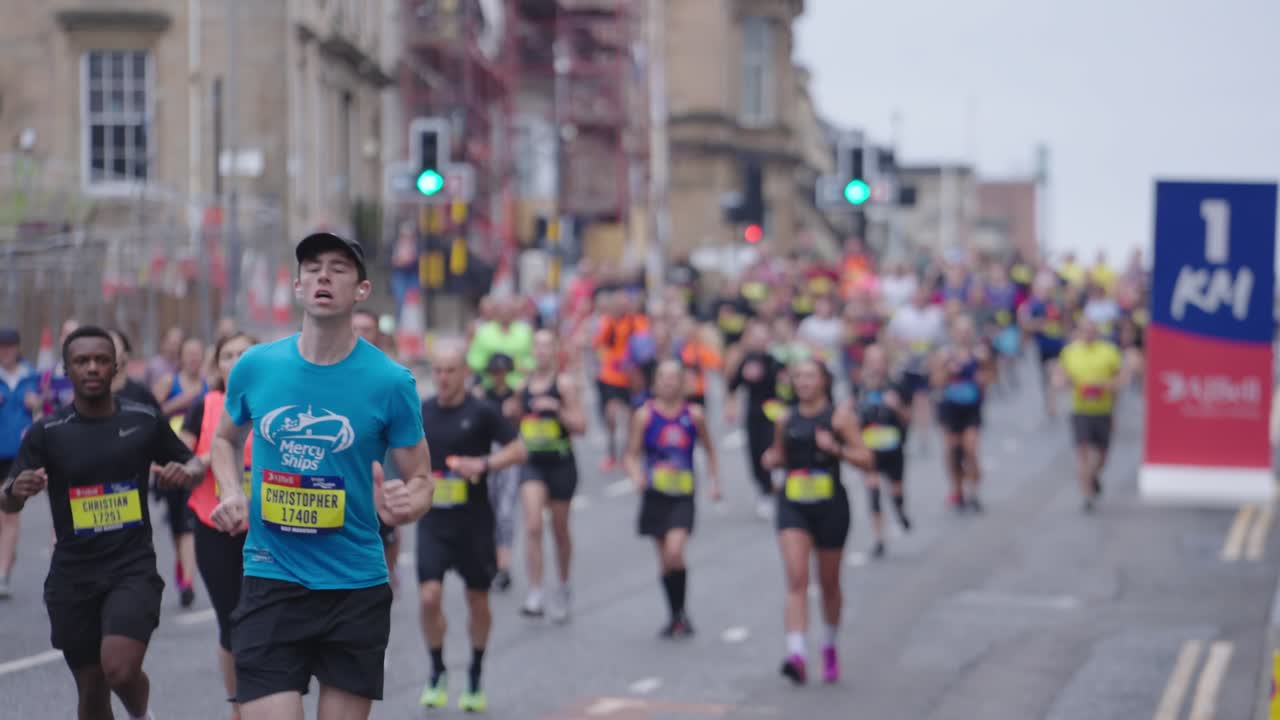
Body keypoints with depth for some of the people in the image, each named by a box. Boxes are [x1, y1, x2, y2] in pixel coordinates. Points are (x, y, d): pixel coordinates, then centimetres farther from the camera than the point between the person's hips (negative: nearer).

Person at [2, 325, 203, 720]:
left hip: (133, 568, -1)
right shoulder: (46, 432, -3)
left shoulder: (145, 421, 0)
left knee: (120, 670, -20)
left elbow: (193, 464, 15)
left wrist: (185, 471, -9)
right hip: (73, 577, 1)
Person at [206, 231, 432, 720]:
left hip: (355, 589, 0)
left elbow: (420, 480, 0)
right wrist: (231, 494, -1)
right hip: (270, 582, 0)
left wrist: (403, 505, -23)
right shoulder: (254, 367, 0)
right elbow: (225, 440, 19)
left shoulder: (390, 381, -7)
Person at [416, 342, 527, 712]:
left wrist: (484, 464, -21)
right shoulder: (421, 413, 4)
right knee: (429, 596, -11)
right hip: (433, 519, 2)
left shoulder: (481, 413, -6)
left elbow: (518, 450, -7)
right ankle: (437, 673, 8)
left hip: (473, 520, -2)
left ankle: (475, 678, 26)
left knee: (477, 600, 9)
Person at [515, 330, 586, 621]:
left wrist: (557, 408, -24)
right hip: (532, 464, 2)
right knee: (533, 526, -15)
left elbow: (580, 426, -11)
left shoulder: (564, 383, -6)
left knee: (560, 530, 11)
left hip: (560, 463, -2)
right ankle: (535, 595, -17)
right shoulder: (524, 386, 7)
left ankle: (563, 588, 33)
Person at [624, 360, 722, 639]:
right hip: (655, 495, 2)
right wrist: (636, 476, -19)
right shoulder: (645, 415, -2)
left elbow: (709, 449, 13)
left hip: (683, 495, -1)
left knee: (675, 552, -20)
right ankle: (676, 616, 23)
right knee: (664, 558, 8)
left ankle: (681, 611, -2)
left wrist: (715, 481, 7)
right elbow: (632, 455, 0)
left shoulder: (693, 415, -1)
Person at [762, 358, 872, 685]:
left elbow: (865, 459, -5)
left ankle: (830, 647, 35)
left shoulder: (840, 416, -3)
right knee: (796, 578, -14)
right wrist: (772, 459, 0)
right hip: (793, 506, 2)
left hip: (830, 505, -2)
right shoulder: (786, 419, 7)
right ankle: (796, 653, -24)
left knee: (829, 582, 12)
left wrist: (836, 449, -21)